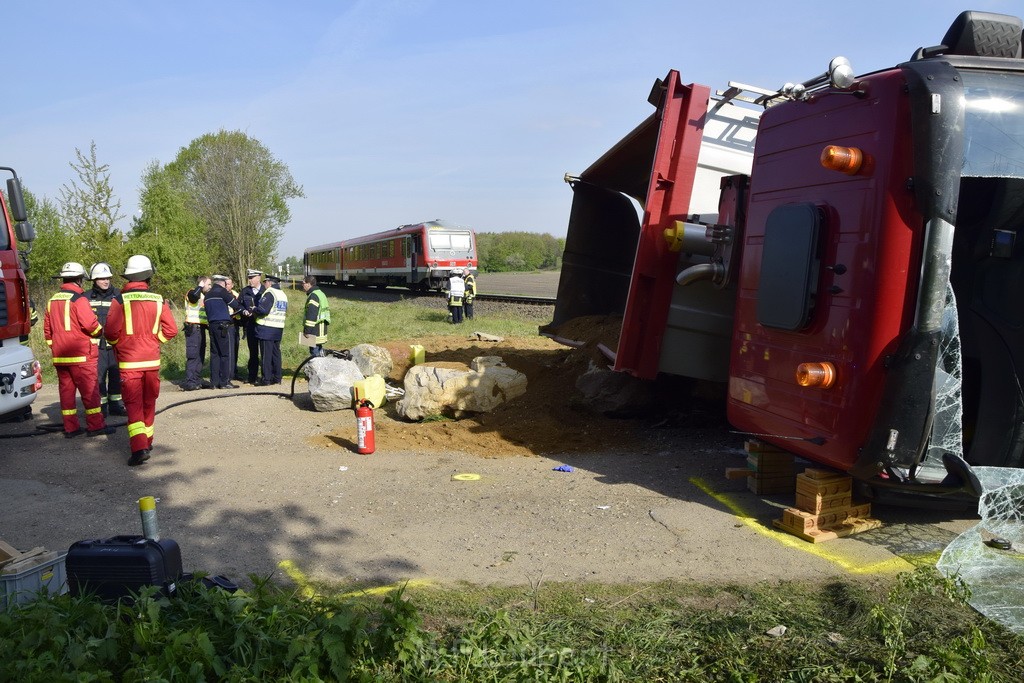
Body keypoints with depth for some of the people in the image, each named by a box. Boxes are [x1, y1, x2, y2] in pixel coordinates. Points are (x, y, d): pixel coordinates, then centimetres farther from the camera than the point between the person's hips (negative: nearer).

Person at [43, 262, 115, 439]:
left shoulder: (52, 300, 13)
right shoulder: (79, 298, -11)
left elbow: (47, 329, 17)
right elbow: (90, 325, -18)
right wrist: (100, 330, 2)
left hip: (60, 356, 7)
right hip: (80, 354, -7)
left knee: (66, 389, 9)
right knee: (90, 389, -1)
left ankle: (70, 427, 13)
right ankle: (95, 425, 1)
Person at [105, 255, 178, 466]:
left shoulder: (120, 300, -8)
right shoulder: (158, 300, 0)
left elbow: (111, 331, -13)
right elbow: (171, 329, -2)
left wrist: (118, 345, 8)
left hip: (128, 361, -3)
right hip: (152, 360, 3)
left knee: (133, 405, -2)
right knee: (149, 402, 17)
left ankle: (139, 448, -15)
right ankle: (147, 441, 30)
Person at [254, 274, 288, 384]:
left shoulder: (269, 293, -12)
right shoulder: (283, 295, 15)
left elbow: (263, 309, -22)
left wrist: (255, 313, -2)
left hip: (266, 328, -8)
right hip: (279, 329, 8)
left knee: (266, 354, -3)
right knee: (276, 353, 12)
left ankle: (266, 379, -2)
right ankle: (277, 378, 16)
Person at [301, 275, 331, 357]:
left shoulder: (313, 296, -16)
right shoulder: (320, 293, 17)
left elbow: (311, 315, -22)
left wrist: (308, 330, -20)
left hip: (315, 331, -11)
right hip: (321, 329, 11)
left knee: (315, 353, -6)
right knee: (319, 349, 18)